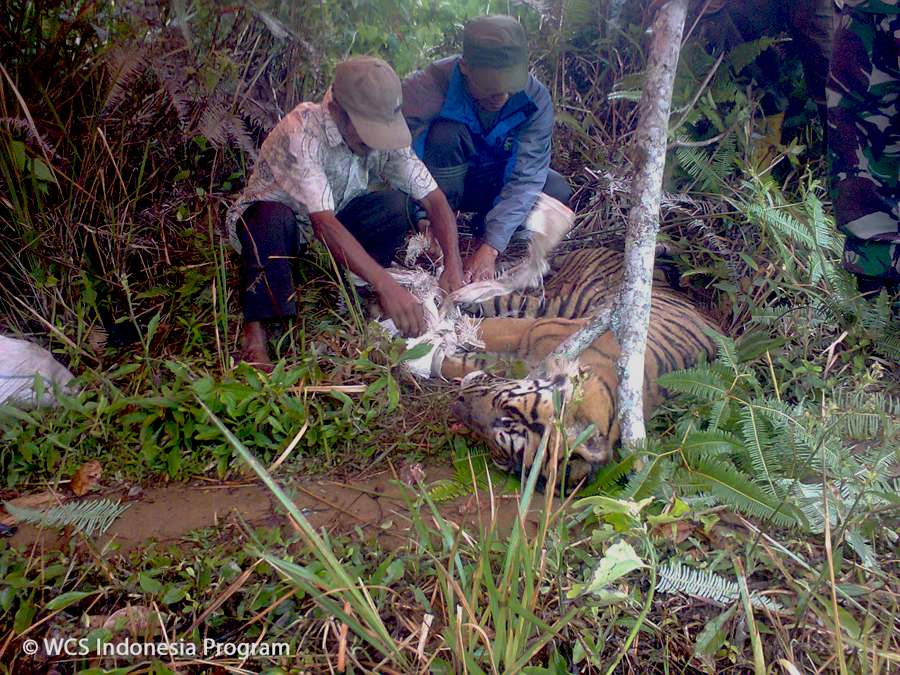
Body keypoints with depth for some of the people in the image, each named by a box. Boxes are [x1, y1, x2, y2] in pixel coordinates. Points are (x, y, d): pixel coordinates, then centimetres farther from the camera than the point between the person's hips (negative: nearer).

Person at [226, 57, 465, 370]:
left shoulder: (383, 134, -17)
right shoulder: (300, 133, -33)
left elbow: (434, 199, -16)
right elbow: (324, 225, -43)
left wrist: (454, 266, -32)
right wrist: (386, 286, -51)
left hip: (335, 216, 5)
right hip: (264, 216, -4)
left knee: (397, 203, -20)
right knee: (273, 218, -40)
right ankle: (254, 328, -30)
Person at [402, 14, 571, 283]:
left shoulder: (535, 100, -23)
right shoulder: (426, 87, -30)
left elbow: (527, 178, -29)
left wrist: (490, 247, -39)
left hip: (495, 183, 2)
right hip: (440, 181, -2)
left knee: (556, 189, -25)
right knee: (445, 133, -34)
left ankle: (486, 223, 0)